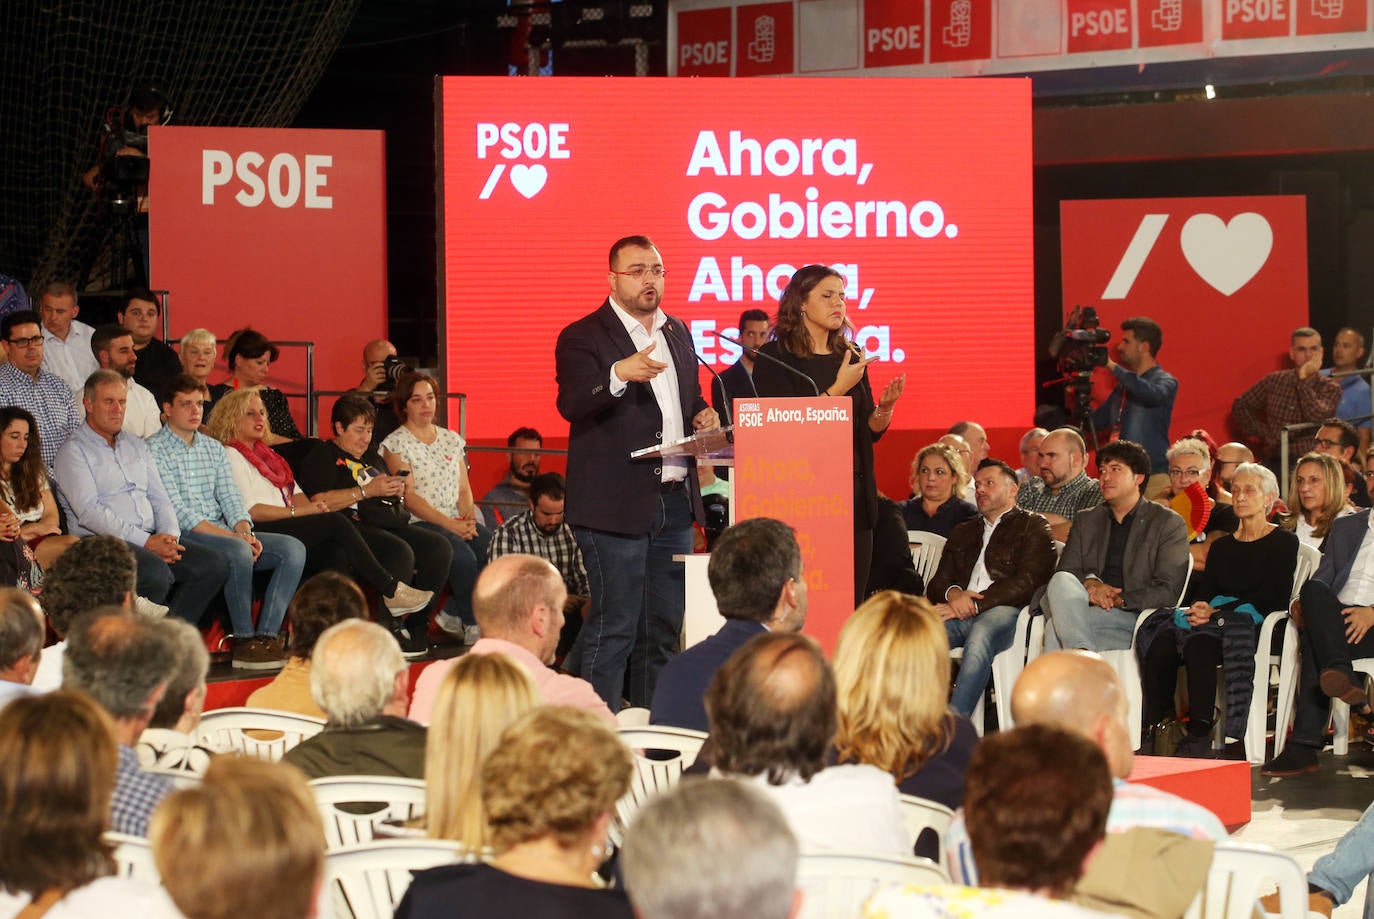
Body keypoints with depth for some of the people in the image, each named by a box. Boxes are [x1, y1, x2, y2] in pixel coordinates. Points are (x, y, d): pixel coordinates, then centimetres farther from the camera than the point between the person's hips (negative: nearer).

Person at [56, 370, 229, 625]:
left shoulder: (137, 445, 24)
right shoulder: (74, 451, 0)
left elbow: (160, 498, 21)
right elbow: (89, 512, -11)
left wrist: (169, 536, -3)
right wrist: (146, 542, -17)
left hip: (150, 539, 7)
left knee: (214, 565, -14)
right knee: (156, 573, -35)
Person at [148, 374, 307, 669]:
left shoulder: (214, 448, 21)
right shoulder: (154, 450, -3)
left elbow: (230, 498, 13)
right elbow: (179, 513, -12)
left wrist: (245, 532, -10)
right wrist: (234, 537, -18)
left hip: (224, 534, 7)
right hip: (184, 538, -7)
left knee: (293, 548, -13)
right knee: (238, 551, -36)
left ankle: (267, 635, -21)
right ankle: (245, 642, -27)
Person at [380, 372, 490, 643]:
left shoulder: (451, 439, 19)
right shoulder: (396, 443, 0)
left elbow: (464, 488, 15)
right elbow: (409, 497, -9)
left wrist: (468, 518, -8)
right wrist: (450, 524, -18)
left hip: (456, 521, 6)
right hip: (418, 524, -5)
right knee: (463, 556, -32)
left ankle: (453, 613, -8)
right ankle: (474, 626, -15)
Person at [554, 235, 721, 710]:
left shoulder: (677, 333, 17)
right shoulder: (583, 337, -5)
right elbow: (571, 404, -21)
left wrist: (703, 417, 7)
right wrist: (620, 375, -37)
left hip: (675, 502, 7)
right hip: (616, 505, -7)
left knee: (664, 626, 11)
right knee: (613, 627, -7)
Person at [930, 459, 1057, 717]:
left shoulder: (1033, 526, 16)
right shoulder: (963, 532, 34)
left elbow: (1026, 584, 1)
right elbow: (937, 583, 24)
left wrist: (974, 605, -10)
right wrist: (953, 594, -3)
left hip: (1003, 612, -4)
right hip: (960, 615, 4)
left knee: (980, 634, -41)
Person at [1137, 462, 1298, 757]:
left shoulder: (1284, 543, 8)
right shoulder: (1221, 546, 26)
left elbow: (1275, 597, -4)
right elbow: (1204, 590, 17)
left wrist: (1216, 611, -12)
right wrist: (1199, 608, -10)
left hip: (1253, 624, -5)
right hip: (1213, 620, 5)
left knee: (1199, 643, -39)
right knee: (1160, 642, -29)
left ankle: (1200, 735, -44)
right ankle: (1158, 728, -36)